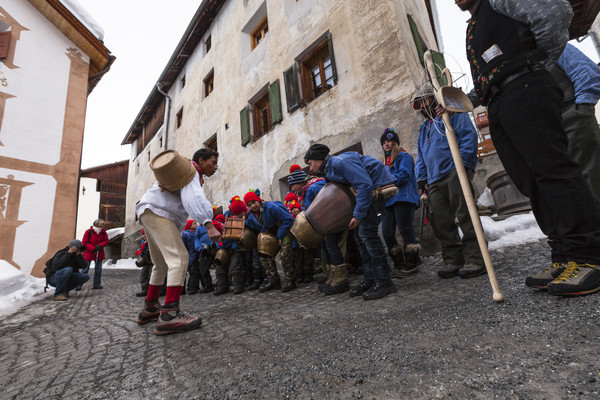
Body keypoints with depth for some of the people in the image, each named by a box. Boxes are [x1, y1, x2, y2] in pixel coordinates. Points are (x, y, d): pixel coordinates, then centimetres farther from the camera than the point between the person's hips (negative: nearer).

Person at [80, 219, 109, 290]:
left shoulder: (103, 232, 1)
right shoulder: (88, 232, -10)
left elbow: (106, 241, 2)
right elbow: (84, 243, -10)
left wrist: (100, 245, -18)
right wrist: (93, 249, -19)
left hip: (99, 254, 4)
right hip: (89, 253, -4)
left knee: (98, 269, 6)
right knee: (85, 269, -3)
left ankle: (96, 284, 15)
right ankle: (79, 285, 7)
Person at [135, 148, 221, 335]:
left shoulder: (188, 173, 25)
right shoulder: (192, 171, -8)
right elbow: (193, 198, -27)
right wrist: (209, 225, -37)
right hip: (158, 212, -11)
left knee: (162, 264, 18)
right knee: (179, 258, -22)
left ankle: (149, 308, 27)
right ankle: (169, 315, -29)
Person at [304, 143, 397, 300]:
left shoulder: (340, 162, -20)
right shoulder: (329, 171, 12)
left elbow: (365, 184, -26)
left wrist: (358, 215, -24)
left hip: (379, 186, -10)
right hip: (369, 190, 10)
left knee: (366, 231, -17)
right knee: (360, 232, 5)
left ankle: (383, 282, -10)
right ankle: (370, 279, 11)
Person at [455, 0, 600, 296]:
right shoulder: (473, 30, 34)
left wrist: (541, 63, 1)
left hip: (523, 92, -8)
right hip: (498, 107, 8)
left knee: (552, 169, -15)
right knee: (530, 182, 0)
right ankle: (564, 258, 2)